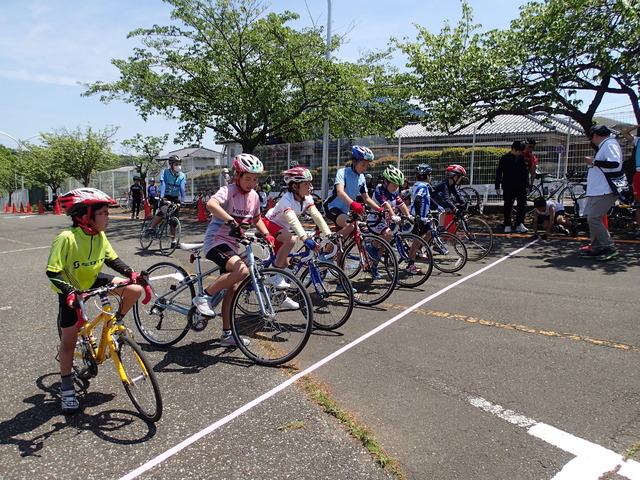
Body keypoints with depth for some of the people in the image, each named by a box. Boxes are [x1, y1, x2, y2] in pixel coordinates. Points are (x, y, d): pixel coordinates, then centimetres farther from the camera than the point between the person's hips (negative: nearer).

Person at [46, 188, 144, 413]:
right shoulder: (66, 238, -29)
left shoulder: (99, 236, -11)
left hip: (93, 282, 5)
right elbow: (52, 272, -27)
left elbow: (112, 259, 1)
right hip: (72, 291, -4)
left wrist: (130, 272, -14)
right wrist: (69, 292, -40)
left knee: (135, 289, -18)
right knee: (68, 341, 4)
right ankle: (66, 387, 24)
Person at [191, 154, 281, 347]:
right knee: (242, 270, -31)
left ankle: (227, 334, 20)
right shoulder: (228, 191, -16)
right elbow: (211, 204, -37)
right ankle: (205, 297, -13)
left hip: (232, 245, 8)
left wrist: (266, 234, 3)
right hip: (216, 241, -8)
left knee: (232, 288, 9)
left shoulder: (253, 196, 6)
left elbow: (256, 219, 21)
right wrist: (231, 221, -49)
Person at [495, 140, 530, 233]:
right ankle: (507, 225, 11)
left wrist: (527, 186, 10)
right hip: (508, 186, -3)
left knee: (522, 205, -1)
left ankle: (520, 224, 7)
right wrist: (497, 186, -4)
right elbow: (499, 172, -1)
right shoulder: (505, 158, -2)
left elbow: (525, 172, 14)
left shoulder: (522, 158, 8)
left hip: (520, 186, 3)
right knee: (507, 206, 3)